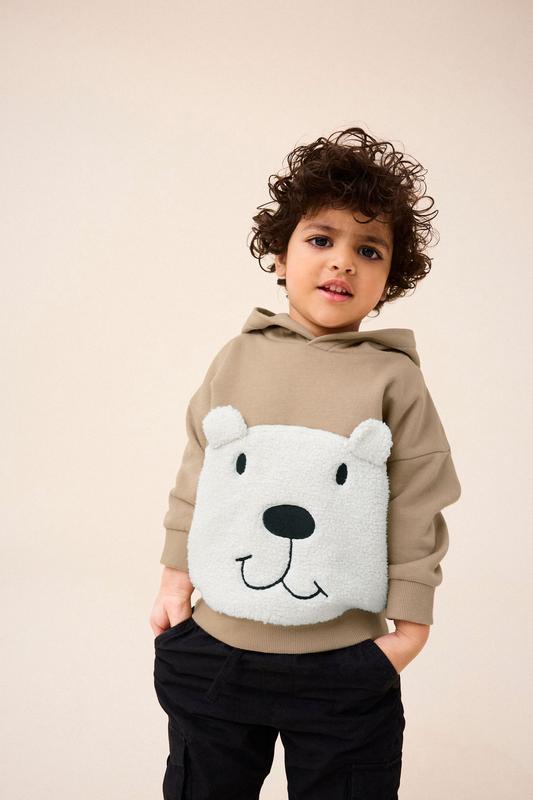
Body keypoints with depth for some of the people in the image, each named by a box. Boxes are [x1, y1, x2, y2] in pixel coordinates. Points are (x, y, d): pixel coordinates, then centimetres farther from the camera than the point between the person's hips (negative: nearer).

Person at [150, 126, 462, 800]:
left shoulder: (395, 379, -6)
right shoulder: (238, 358, 0)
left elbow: (417, 510, -4)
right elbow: (195, 475, 6)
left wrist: (409, 624, -2)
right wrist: (176, 579, 7)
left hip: (343, 667, -2)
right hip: (213, 651, 3)